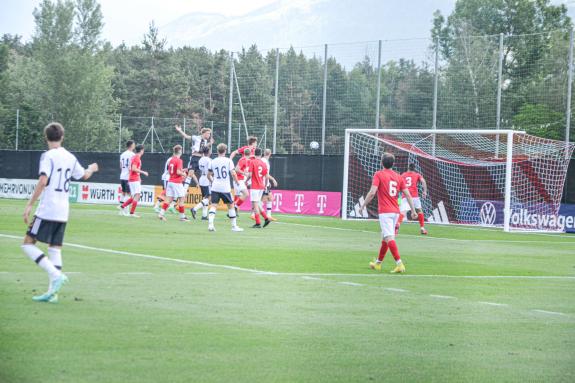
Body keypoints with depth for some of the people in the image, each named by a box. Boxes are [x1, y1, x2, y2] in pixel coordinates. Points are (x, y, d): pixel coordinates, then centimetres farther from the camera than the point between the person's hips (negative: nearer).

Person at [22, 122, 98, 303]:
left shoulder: (48, 156, -11)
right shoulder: (70, 157, 10)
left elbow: (42, 181, -22)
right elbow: (84, 175, 28)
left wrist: (29, 205, -19)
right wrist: (92, 168, 51)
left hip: (47, 211, -7)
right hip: (63, 212, 7)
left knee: (28, 244, -2)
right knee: (55, 248, 9)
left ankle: (56, 274, -17)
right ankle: (52, 292, 4)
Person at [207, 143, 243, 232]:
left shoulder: (213, 161, 5)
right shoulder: (228, 161, -4)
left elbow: (209, 175, 11)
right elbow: (233, 173, -11)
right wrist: (237, 182, 5)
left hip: (215, 187, 2)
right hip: (225, 188, -2)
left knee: (213, 205, 0)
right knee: (231, 206, 11)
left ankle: (210, 224, -20)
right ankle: (234, 226, 16)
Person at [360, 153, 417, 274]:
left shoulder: (378, 174, -4)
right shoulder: (398, 177, 10)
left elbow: (372, 192, -15)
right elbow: (408, 195, 5)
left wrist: (363, 206, -5)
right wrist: (413, 211, 9)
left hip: (384, 211, -6)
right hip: (395, 211, 7)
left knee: (389, 238, -12)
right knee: (385, 237, 19)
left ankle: (399, 264, -25)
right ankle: (378, 263, 33)